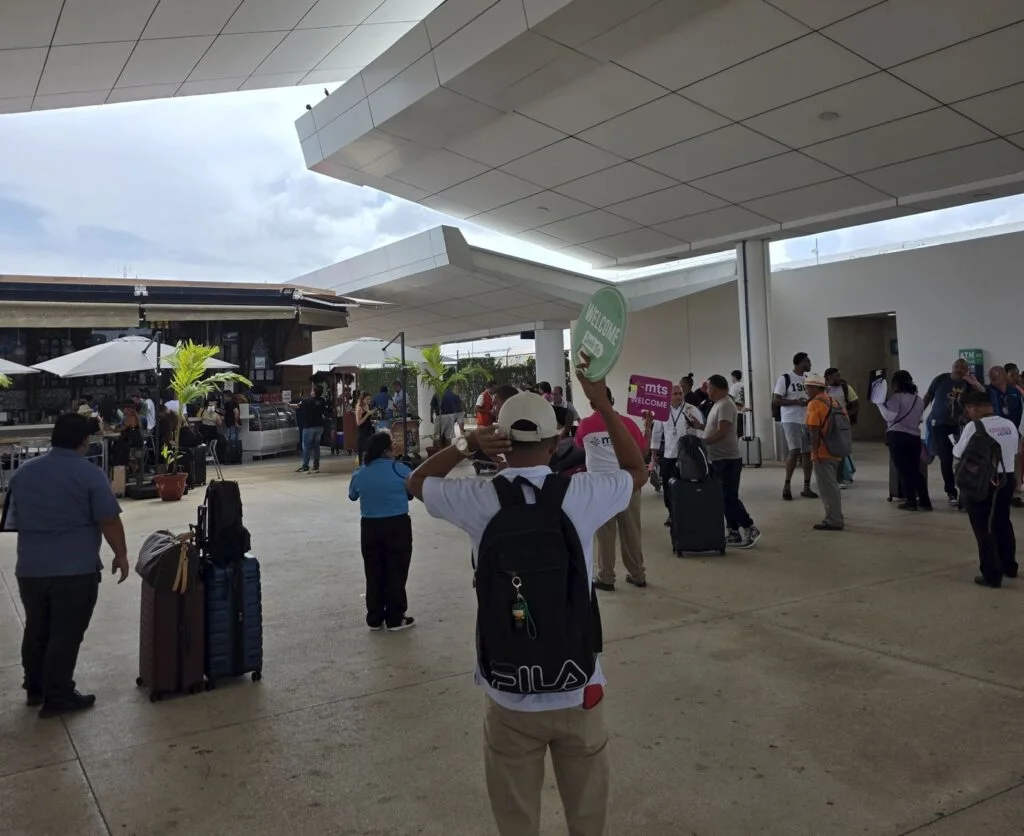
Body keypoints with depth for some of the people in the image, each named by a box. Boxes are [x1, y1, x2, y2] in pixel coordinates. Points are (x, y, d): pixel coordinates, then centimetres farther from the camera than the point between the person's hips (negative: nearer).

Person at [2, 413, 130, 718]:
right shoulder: (90, 474, -12)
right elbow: (109, 522, -13)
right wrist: (121, 555, -1)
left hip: (29, 567, 6)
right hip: (75, 568, -6)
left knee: (36, 630, 19)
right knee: (65, 634, 2)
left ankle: (34, 689, 32)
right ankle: (57, 698, 8)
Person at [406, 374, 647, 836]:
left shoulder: (480, 501, -13)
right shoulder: (582, 495, -12)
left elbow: (416, 481, 8)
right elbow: (637, 470, 11)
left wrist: (466, 445, -2)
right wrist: (603, 405, 12)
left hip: (509, 694, 0)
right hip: (577, 689, 1)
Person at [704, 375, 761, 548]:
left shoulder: (725, 405, -16)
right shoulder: (718, 404, 15)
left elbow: (722, 432, -25)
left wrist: (701, 442, -23)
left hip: (727, 460, -10)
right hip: (719, 459, 10)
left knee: (729, 498, -7)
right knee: (726, 498, 11)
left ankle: (750, 529, 1)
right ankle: (734, 533, 16)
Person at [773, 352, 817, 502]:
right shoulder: (785, 379, -8)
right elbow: (775, 401, -12)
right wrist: (796, 402, -20)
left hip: (807, 421, 7)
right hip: (791, 421, -6)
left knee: (808, 453, 5)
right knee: (795, 452, -12)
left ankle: (806, 488, 11)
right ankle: (787, 485, 2)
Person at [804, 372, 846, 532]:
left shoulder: (815, 404, -14)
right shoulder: (834, 401, 13)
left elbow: (814, 430, -21)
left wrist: (814, 452, -18)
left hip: (822, 453, -9)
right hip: (835, 451, 9)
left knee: (827, 488, -4)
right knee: (832, 486, 18)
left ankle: (833, 521, -1)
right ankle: (836, 518, 25)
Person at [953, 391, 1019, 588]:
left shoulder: (974, 426, -16)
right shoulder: (1010, 425, 2)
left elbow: (957, 454, -9)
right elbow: (1014, 451, 11)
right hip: (1006, 479, 7)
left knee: (984, 528, 4)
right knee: (1002, 523, 23)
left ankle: (992, 575, 5)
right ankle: (1009, 566, 38)